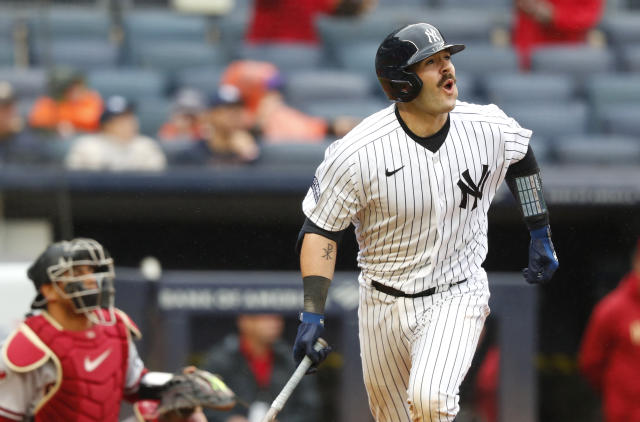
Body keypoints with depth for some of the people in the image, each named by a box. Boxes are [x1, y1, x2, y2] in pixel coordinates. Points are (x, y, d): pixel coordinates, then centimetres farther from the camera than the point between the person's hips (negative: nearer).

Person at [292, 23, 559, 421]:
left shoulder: (488, 127, -12)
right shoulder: (356, 153, -21)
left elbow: (521, 156, 13)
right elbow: (320, 230, -11)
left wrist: (540, 235, 14)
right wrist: (312, 316, -18)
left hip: (459, 295, 0)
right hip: (386, 306, 0)